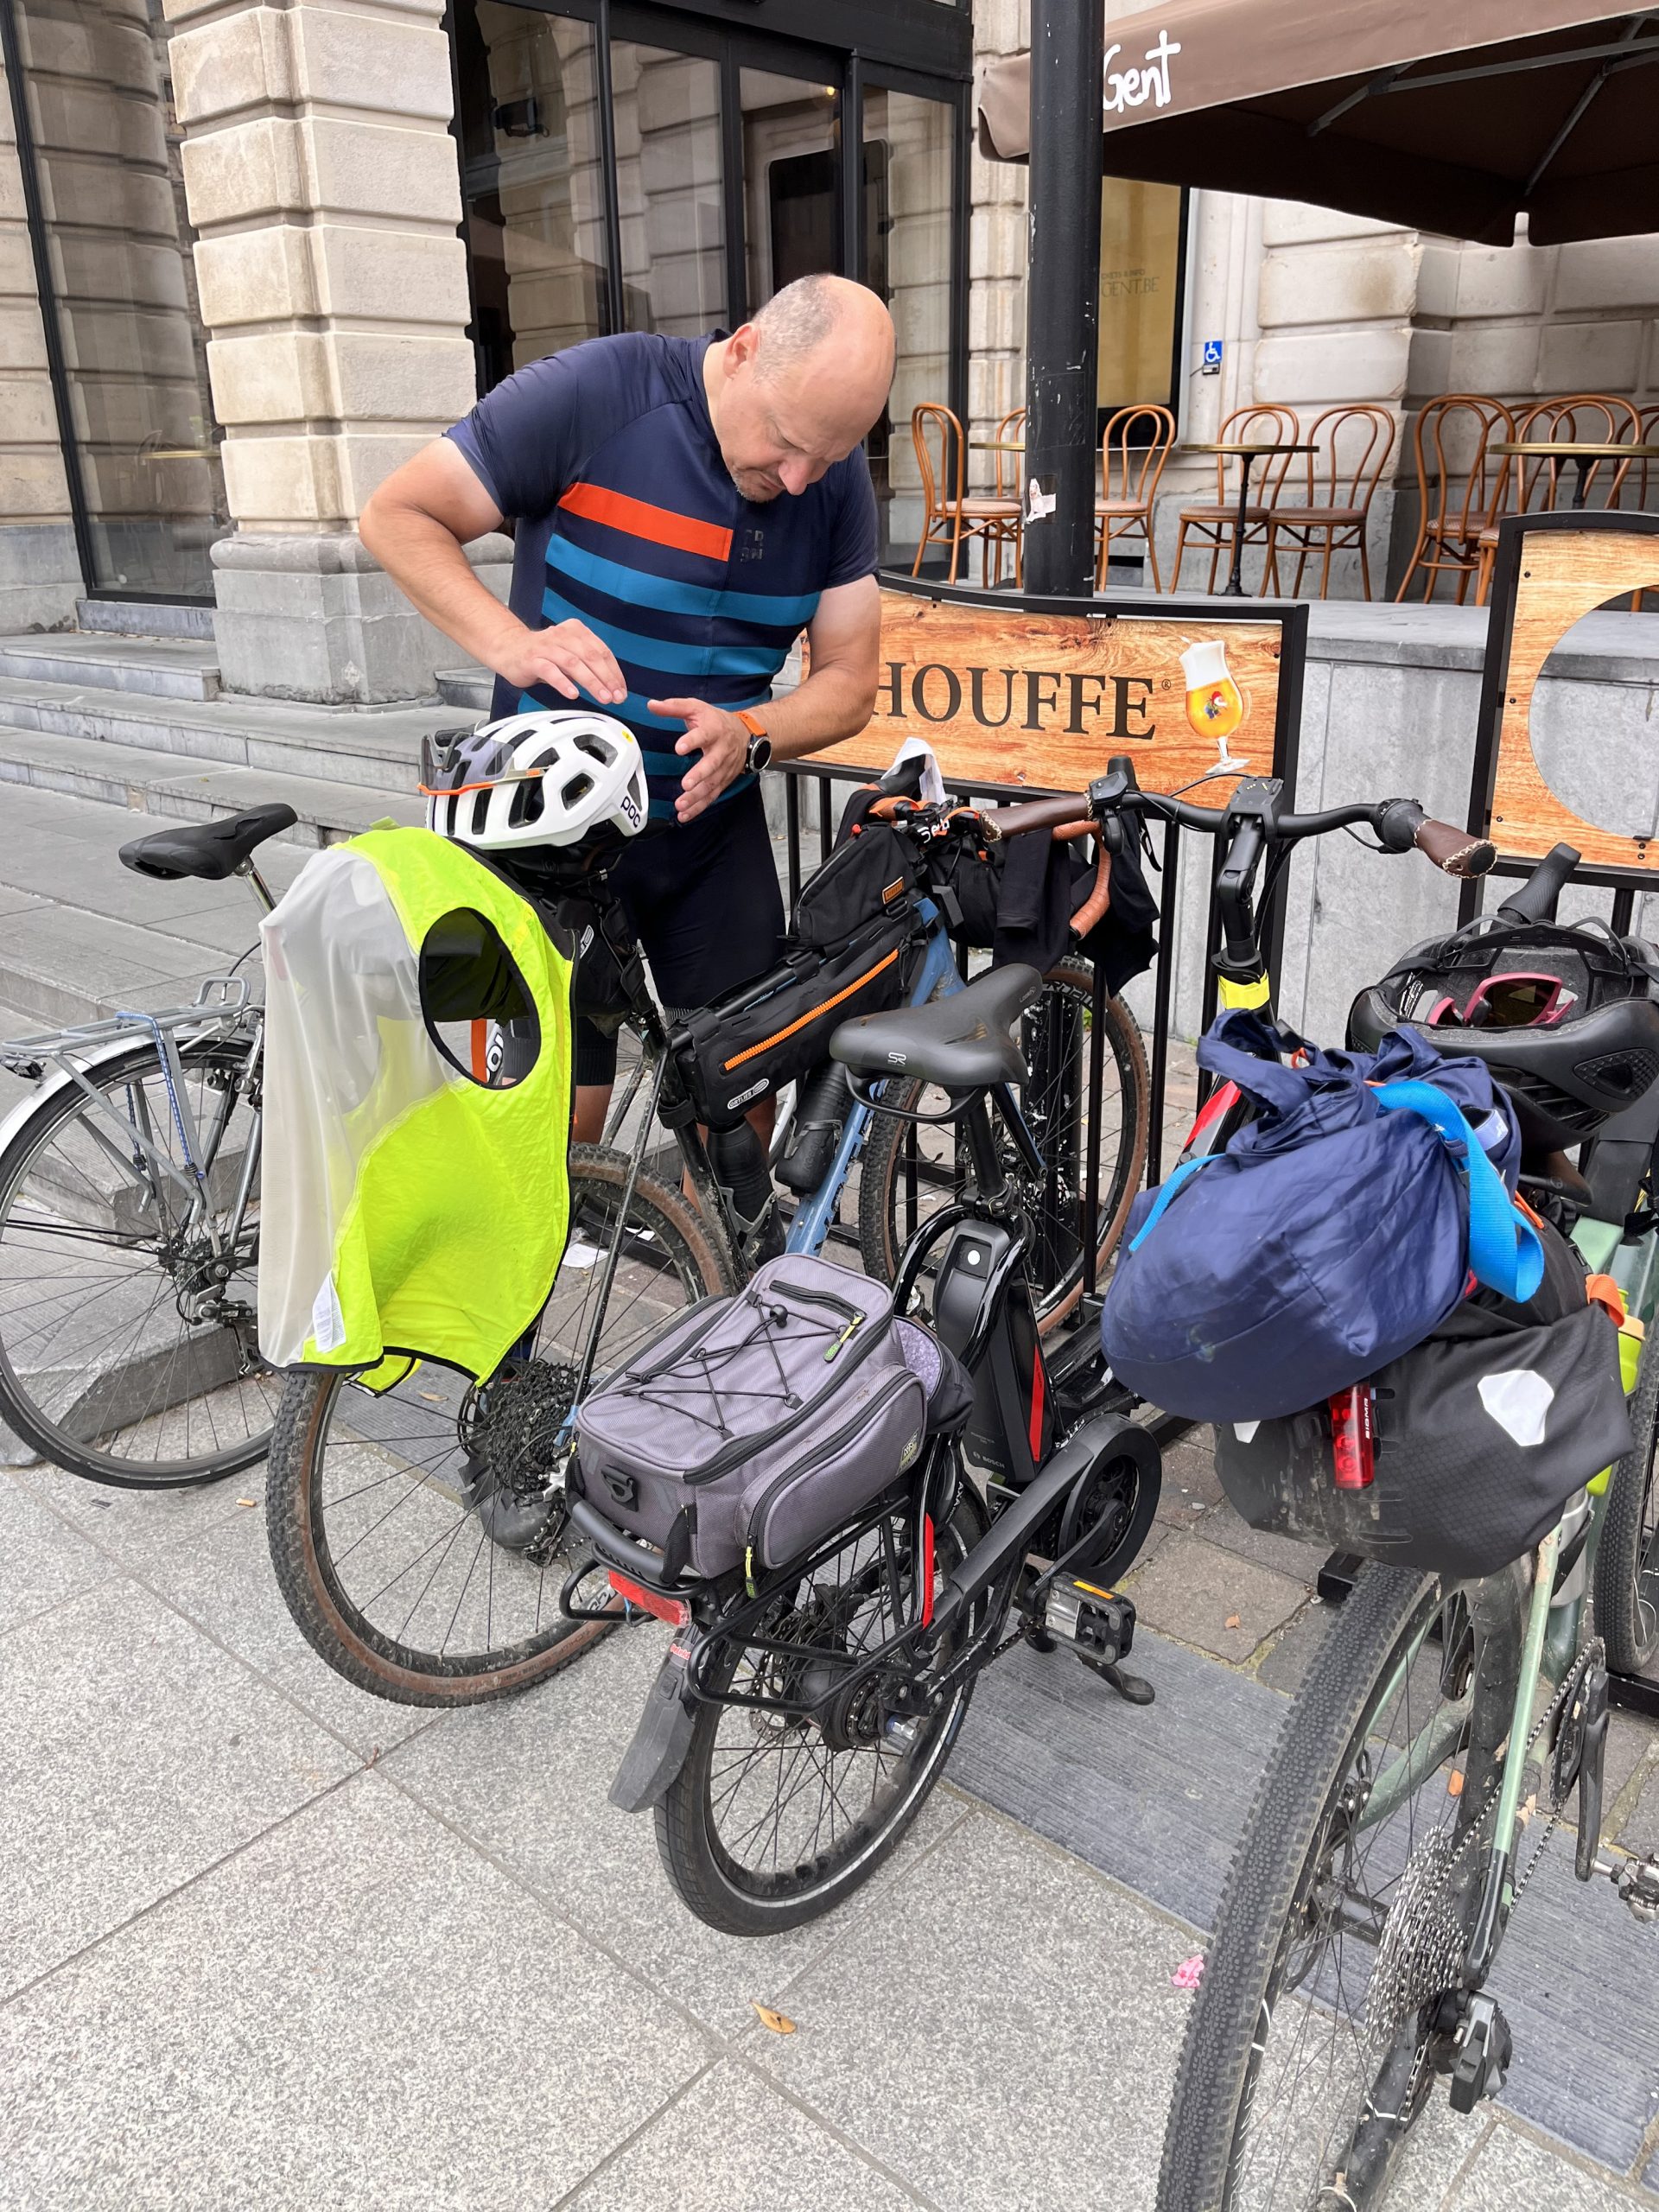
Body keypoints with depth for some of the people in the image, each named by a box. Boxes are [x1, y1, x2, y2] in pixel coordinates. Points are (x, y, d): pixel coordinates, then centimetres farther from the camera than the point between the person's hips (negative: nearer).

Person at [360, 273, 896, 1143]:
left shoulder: (837, 475, -4)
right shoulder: (595, 391, -17)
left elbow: (848, 679, -2)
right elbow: (397, 516, -13)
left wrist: (746, 737, -23)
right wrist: (514, 644, -30)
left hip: (714, 826, 4)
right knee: (566, 1111, -2)